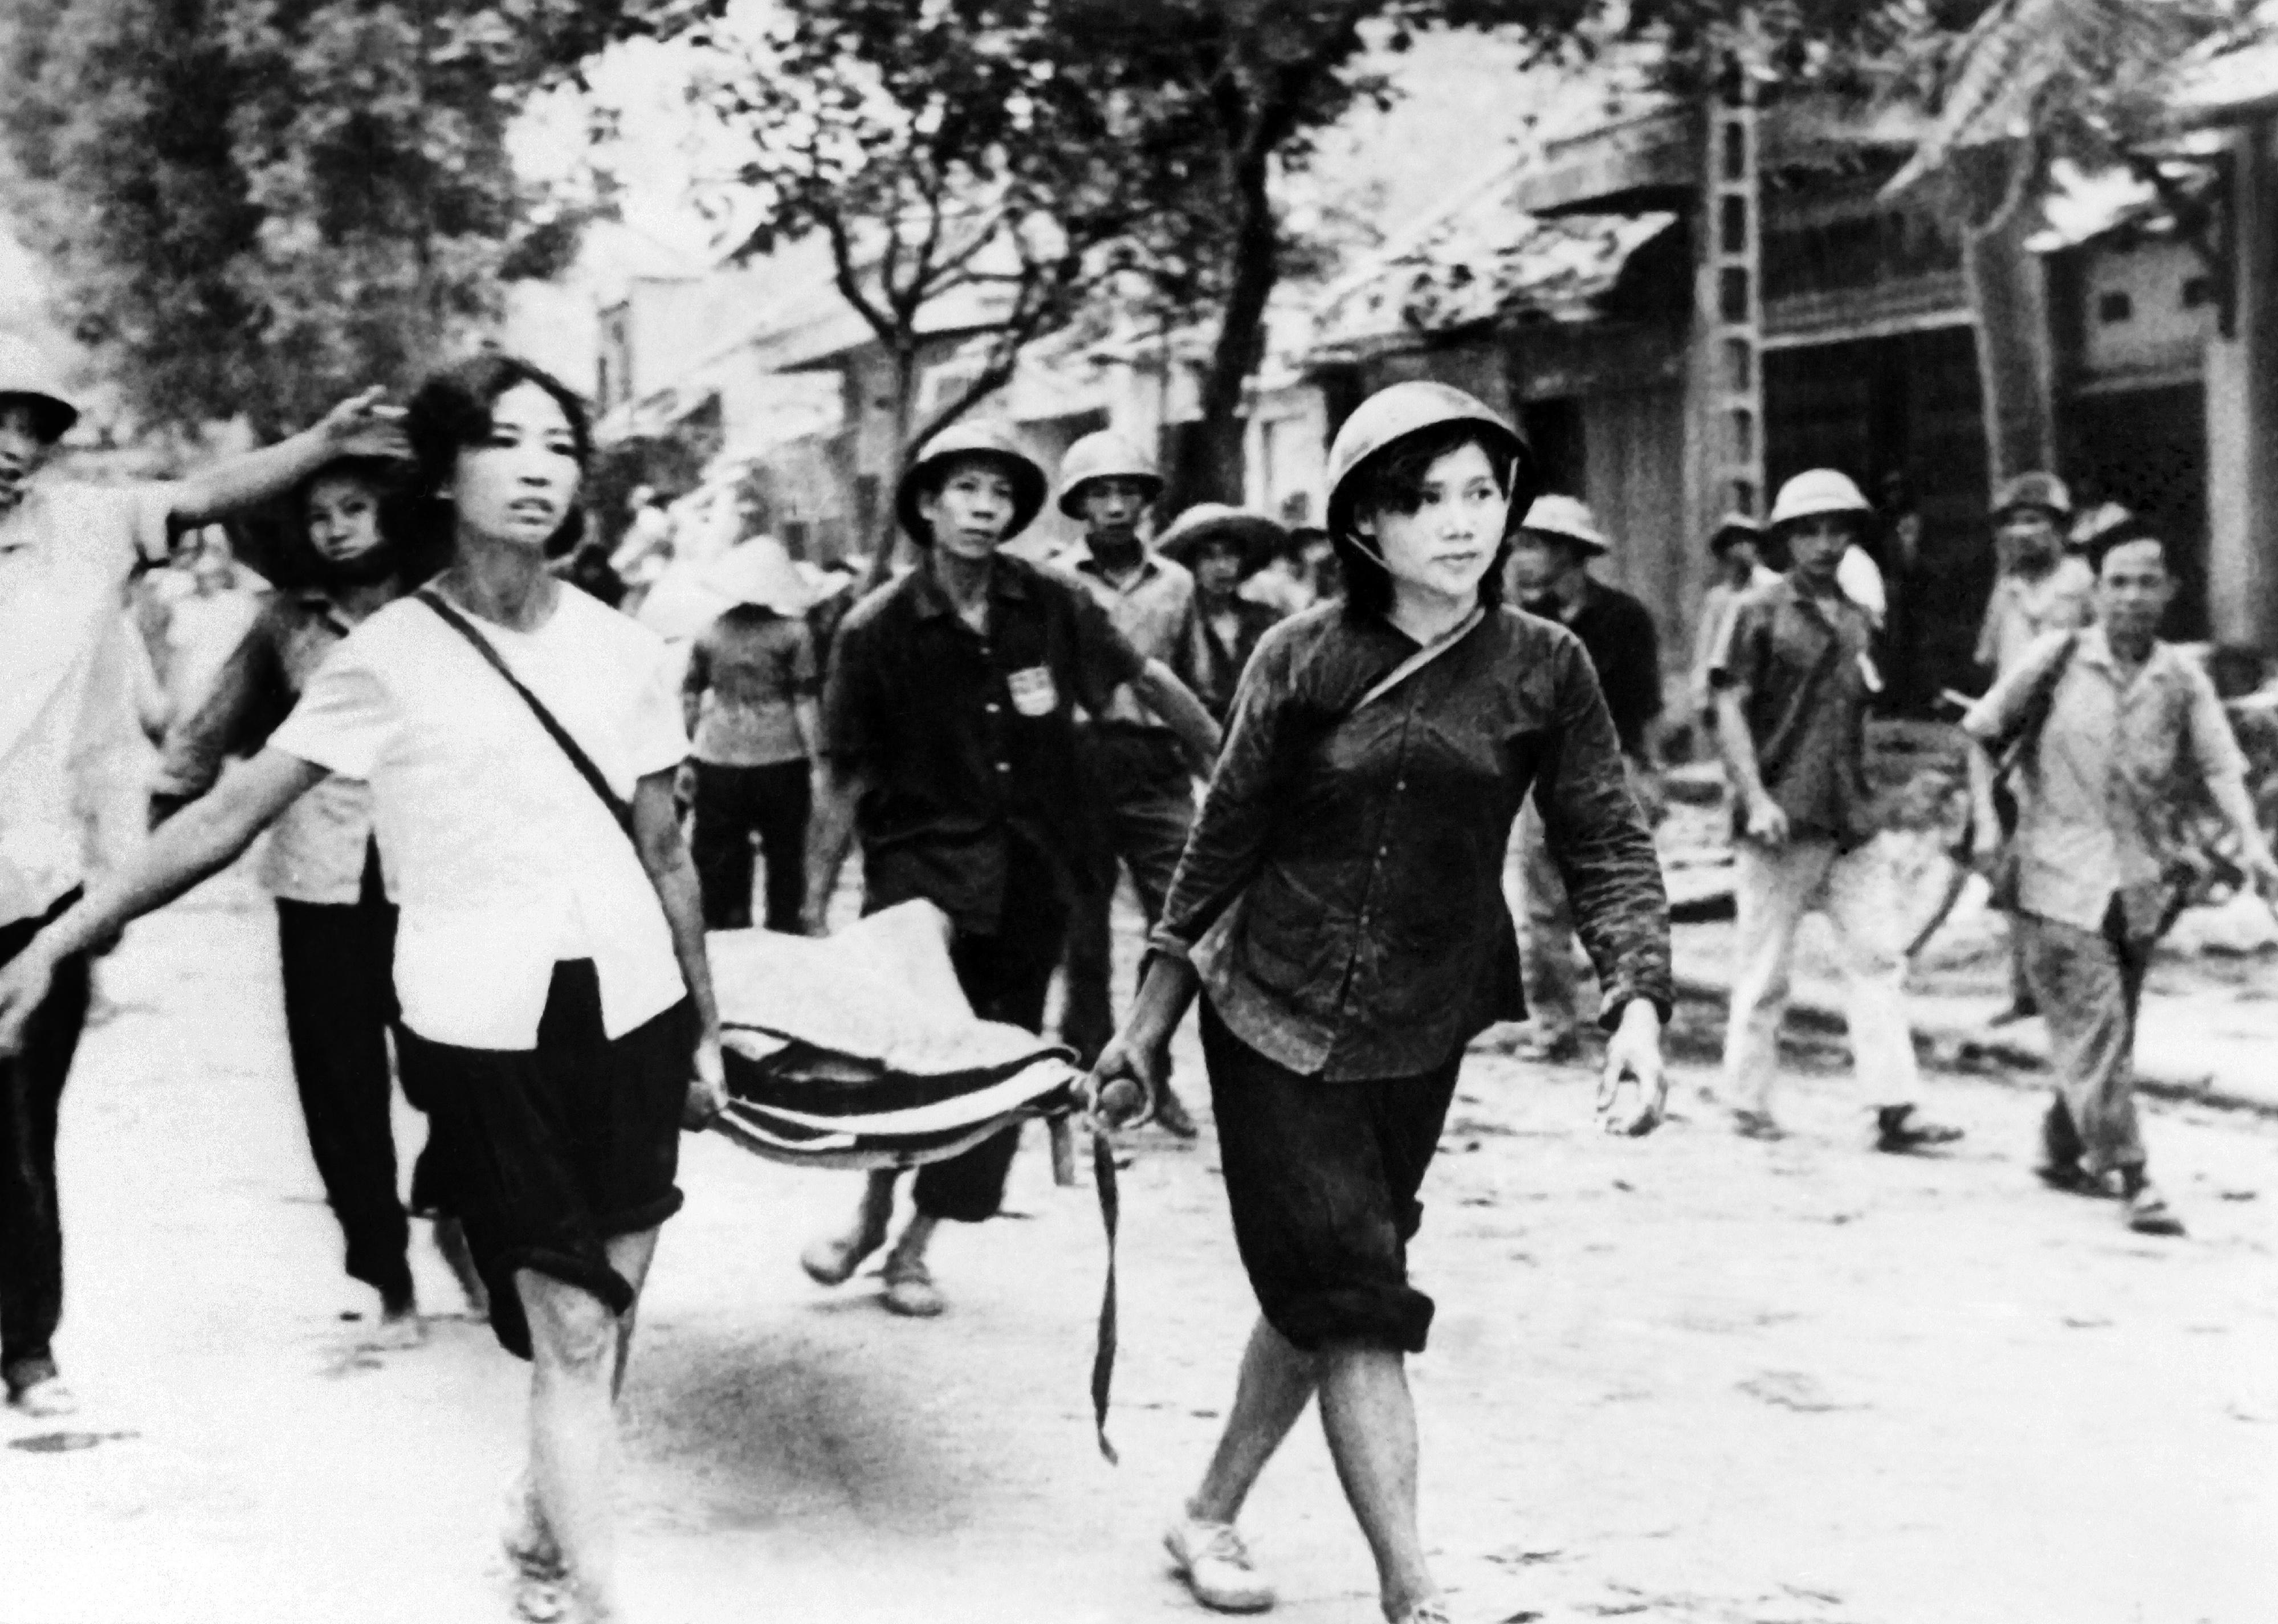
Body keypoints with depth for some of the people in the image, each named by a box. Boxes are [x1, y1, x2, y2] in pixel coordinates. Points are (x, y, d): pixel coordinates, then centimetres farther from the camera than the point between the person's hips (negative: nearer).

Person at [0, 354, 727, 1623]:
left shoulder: (622, 650, 4)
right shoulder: (389, 658, -5)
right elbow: (228, 816, -3)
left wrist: (707, 1031, 16)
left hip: (633, 1004, 4)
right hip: (489, 1025, -4)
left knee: (615, 1307, 9)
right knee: (573, 1337, -6)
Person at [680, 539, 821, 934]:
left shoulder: (708, 631, 1)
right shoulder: (793, 631, -5)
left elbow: (689, 699, 6)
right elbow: (804, 703, -6)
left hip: (718, 761, 1)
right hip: (781, 762, -1)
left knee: (720, 861, 9)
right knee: (785, 859, 11)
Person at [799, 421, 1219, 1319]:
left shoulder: (1053, 604, -2)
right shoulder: (878, 628, -6)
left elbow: (1147, 678, 14)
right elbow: (844, 777, 0)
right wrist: (815, 909, 0)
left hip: (1031, 873, 3)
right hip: (920, 864, -3)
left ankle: (913, 1246, 22)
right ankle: (871, 1214, 3)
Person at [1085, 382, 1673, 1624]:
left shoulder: (1545, 670, -4)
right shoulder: (1303, 659, -7)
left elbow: (1607, 850, -5)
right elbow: (1223, 842, 1)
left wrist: (1637, 1004, -21)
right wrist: (1149, 1021, 4)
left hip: (1418, 1039, 3)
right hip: (1271, 1017, -3)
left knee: (1320, 1293, 12)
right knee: (1354, 1298, -8)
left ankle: (1210, 1515, 33)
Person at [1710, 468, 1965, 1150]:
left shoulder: (1858, 622, 15)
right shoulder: (1761, 613, -3)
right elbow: (1730, 709, -8)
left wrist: (1863, 800, 18)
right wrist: (1755, 798, -17)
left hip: (1851, 819, 5)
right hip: (1782, 821, -5)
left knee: (1878, 957, -2)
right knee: (1765, 971, 2)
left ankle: (1894, 1108, -4)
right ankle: (1749, 1103, 14)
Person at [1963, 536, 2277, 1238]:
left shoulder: (2182, 679, 4)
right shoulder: (2057, 657, -2)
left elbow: (2221, 765, -4)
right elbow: (1979, 735, 4)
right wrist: (1986, 823, -3)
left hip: (2141, 883, 4)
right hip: (2059, 873, -3)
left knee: (2106, 1029, 13)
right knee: (2095, 1024, -9)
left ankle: (2062, 1151, 33)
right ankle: (2134, 1182, -8)